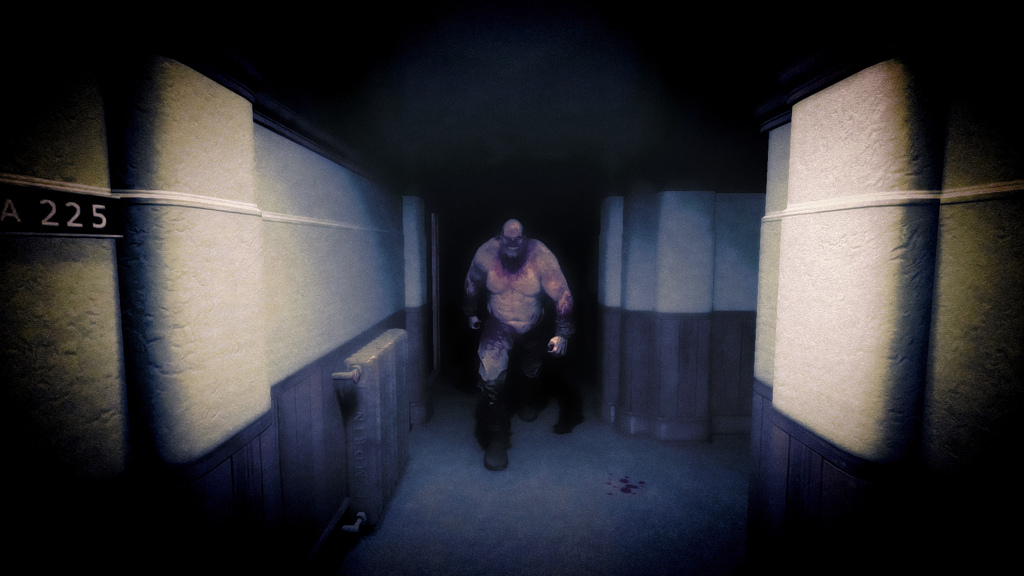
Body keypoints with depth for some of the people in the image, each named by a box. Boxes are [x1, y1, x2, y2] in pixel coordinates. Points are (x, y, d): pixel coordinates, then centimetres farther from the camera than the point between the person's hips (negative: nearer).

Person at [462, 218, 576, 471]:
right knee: (491, 372, -22)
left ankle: (525, 399, 60)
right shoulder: (486, 254, -24)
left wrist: (562, 334, -21)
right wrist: (471, 313, 10)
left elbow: (562, 296, -21)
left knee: (532, 370, 22)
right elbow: (472, 284, -3)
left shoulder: (542, 257, -29)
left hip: (533, 327, 1)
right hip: (498, 324, 0)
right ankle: (496, 437, -7)